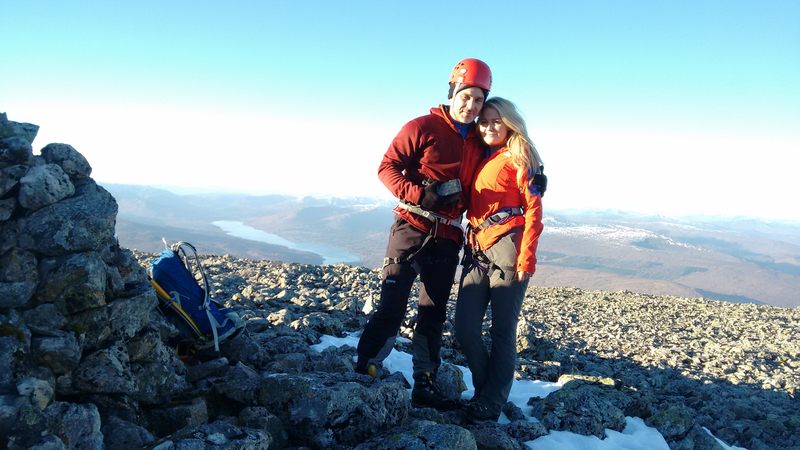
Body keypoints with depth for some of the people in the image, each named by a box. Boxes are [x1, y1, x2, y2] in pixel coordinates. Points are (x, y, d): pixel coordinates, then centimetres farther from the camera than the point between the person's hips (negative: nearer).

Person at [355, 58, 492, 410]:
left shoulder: (479, 144, 13)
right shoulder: (423, 127, -3)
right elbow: (387, 167, -6)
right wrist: (419, 194, -20)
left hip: (447, 239, 5)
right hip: (411, 229, -5)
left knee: (434, 315, 10)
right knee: (392, 306, -8)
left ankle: (424, 386, 19)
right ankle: (365, 373, 1)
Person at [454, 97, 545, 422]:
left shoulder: (520, 158, 2)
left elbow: (533, 210, -5)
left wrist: (527, 257, -14)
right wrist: (470, 244, 11)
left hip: (507, 250, -6)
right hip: (477, 251, 6)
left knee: (502, 330, 1)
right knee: (465, 327, 3)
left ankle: (491, 404, 12)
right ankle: (486, 389, 22)